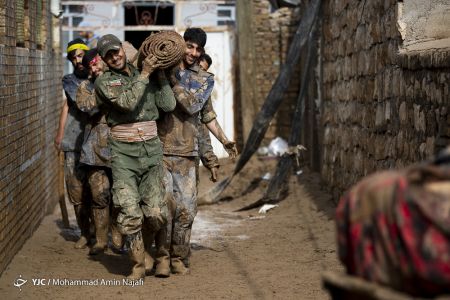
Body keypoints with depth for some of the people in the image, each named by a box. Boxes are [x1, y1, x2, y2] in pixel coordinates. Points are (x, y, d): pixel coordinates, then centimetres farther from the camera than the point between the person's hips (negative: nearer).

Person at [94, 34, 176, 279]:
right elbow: (127, 102, -17)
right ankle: (138, 265, 4)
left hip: (151, 149, 2)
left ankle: (163, 256, 19)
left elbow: (168, 105, 2)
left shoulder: (148, 77, 12)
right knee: (129, 212, -9)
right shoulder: (104, 82, 0)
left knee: (156, 211, -3)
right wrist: (144, 73, -14)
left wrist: (160, 74, 4)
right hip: (123, 152, -2)